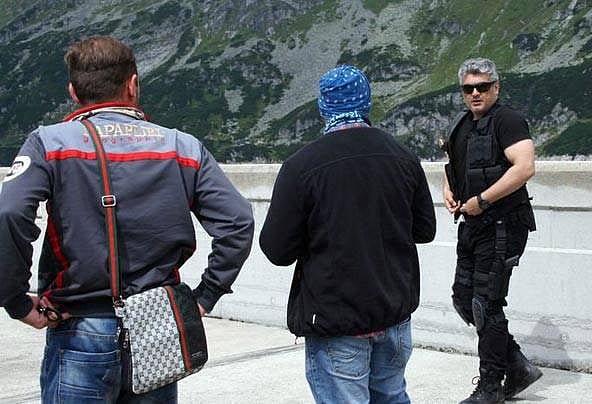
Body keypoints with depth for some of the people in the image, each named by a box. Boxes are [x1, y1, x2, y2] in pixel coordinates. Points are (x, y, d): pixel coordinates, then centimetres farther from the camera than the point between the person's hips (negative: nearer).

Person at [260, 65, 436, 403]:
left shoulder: (301, 165, -15)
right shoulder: (403, 158, 0)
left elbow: (277, 250, -12)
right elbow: (425, 230, 10)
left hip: (335, 319, -5)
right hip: (396, 312, 5)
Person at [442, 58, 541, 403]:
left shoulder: (506, 120, -12)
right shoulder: (462, 126, 14)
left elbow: (525, 167, -25)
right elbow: (453, 167, 30)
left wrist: (481, 200, -21)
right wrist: (449, 191, 8)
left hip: (501, 226, -9)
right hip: (473, 226, 9)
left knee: (487, 304, -4)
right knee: (464, 298, 10)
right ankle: (518, 367, 21)